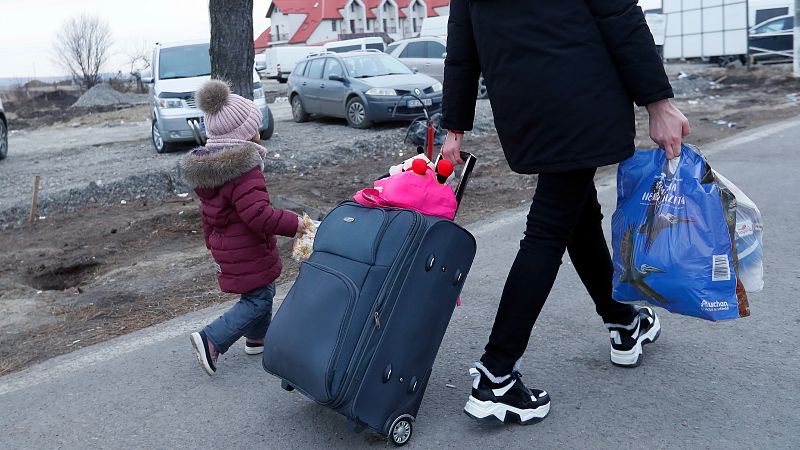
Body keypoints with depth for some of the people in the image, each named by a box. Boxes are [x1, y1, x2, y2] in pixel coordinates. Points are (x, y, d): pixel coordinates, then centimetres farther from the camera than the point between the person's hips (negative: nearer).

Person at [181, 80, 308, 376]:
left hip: (224, 248, 10)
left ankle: (257, 338, 37)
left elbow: (207, 213, 16)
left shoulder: (205, 167, 7)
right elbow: (258, 214, -32)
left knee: (262, 292, 23)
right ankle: (211, 340, -6)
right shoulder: (243, 169, -24)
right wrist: (293, 223, -21)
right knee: (258, 299, 1)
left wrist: (212, 243, 27)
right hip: (248, 253, -10)